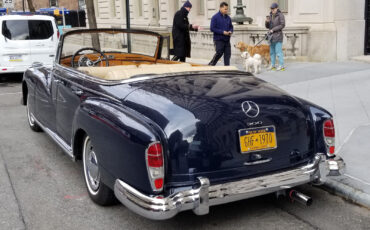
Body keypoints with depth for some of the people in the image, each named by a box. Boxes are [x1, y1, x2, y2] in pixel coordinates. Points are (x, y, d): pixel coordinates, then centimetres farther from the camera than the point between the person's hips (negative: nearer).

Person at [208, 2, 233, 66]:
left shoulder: (228, 18, 11)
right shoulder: (215, 17, -7)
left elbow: (231, 27, 20)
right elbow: (212, 28, -11)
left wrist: (230, 31, -4)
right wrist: (222, 32, -17)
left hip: (227, 40, 6)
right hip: (219, 40, -6)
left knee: (228, 54, 3)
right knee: (219, 53, -7)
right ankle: (211, 65, 11)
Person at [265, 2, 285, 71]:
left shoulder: (280, 15, -7)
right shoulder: (271, 15, 12)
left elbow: (282, 25, -13)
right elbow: (267, 26, 13)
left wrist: (273, 29, -16)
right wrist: (267, 21, -8)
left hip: (278, 36, -7)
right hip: (271, 36, 7)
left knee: (278, 51, -10)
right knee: (272, 51, 8)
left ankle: (281, 66, -7)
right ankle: (272, 65, 14)